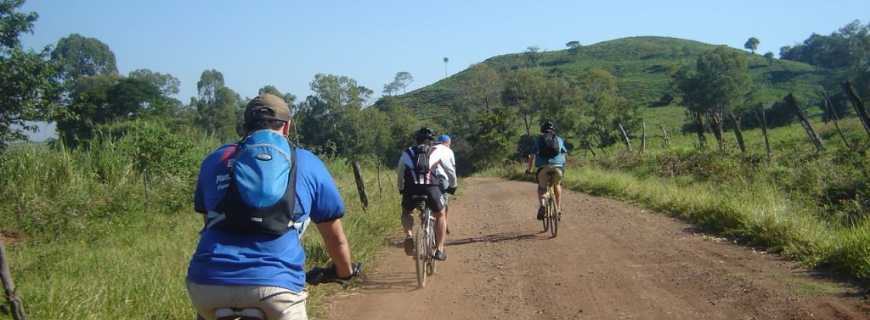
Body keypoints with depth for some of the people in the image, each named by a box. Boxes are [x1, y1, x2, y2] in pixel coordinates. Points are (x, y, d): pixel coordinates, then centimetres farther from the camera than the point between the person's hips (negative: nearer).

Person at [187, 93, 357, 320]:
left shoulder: (215, 159, 21)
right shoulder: (308, 164, 17)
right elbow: (335, 237, 25)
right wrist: (345, 272, 46)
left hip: (208, 283, 3)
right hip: (275, 284, -2)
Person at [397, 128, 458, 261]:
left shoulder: (407, 152, 26)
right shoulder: (440, 150, 21)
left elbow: (399, 173, 32)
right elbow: (451, 170, 28)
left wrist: (401, 189, 48)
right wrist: (453, 186, 44)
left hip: (410, 188, 1)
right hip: (431, 187, -1)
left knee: (406, 212, 31)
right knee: (440, 215, 25)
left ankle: (408, 235, 4)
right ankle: (439, 250, 21)